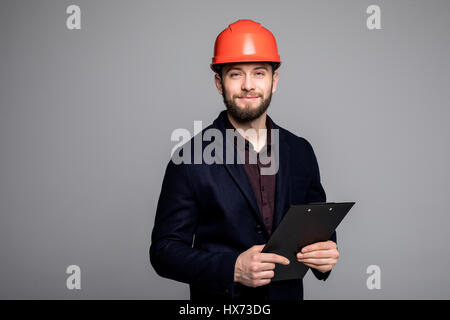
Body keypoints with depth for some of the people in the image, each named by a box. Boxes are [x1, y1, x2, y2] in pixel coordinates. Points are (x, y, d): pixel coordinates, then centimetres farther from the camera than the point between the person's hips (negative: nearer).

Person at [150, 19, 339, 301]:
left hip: (289, 293, 4)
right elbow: (164, 250, -13)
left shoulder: (301, 151, -1)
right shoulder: (191, 158, -14)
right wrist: (233, 269, -26)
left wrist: (326, 254, -14)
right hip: (218, 298, -3)